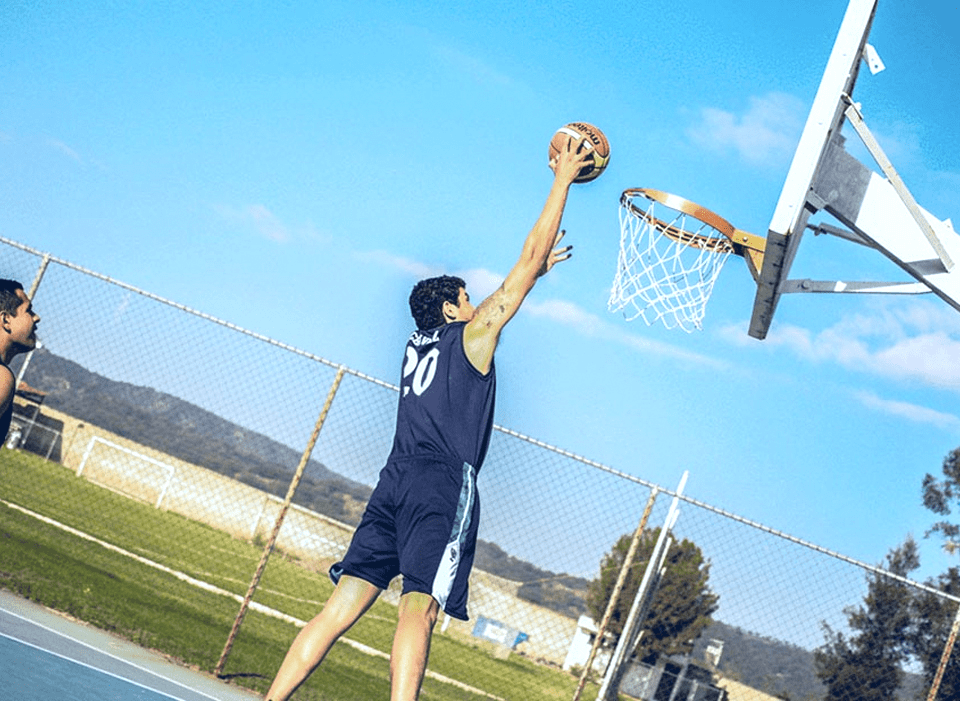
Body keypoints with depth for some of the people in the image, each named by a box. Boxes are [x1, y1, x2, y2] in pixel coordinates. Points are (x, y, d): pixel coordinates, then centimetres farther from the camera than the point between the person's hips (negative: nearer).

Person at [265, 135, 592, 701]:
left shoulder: (420, 343, 25)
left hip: (395, 483, 6)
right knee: (418, 608, -20)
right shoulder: (472, 334, 7)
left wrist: (537, 271, 52)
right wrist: (563, 180, 17)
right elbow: (531, 256, 9)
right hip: (443, 487, -6)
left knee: (342, 607, 1)